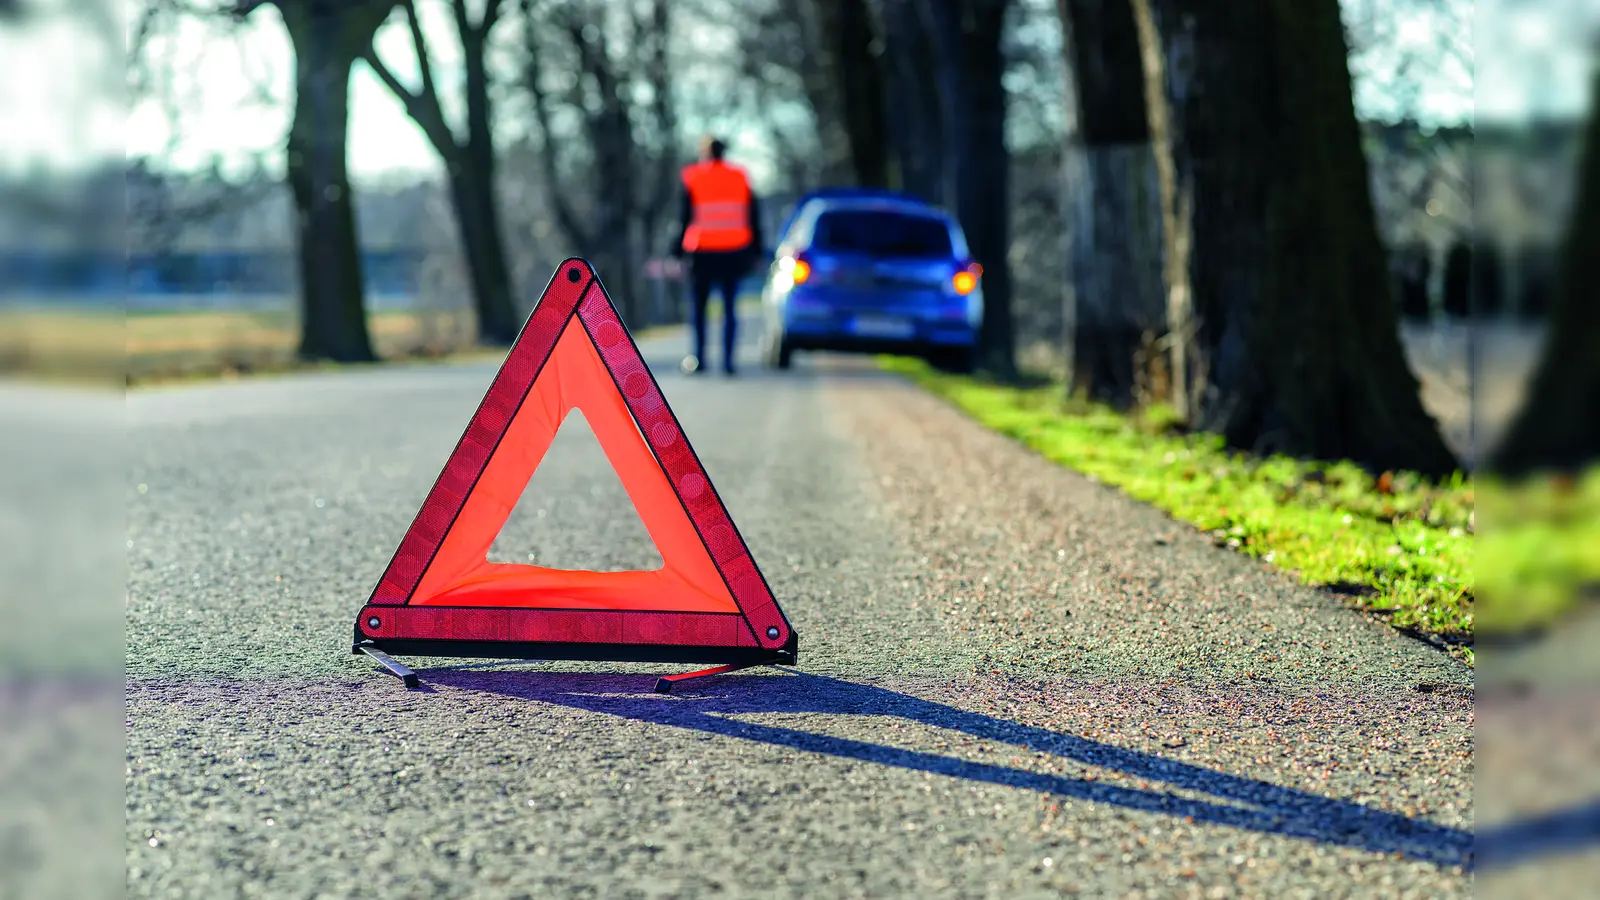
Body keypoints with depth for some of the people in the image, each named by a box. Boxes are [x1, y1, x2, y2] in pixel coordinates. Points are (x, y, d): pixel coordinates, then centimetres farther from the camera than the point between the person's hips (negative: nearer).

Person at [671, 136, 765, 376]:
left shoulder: (693, 178, -2)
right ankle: (728, 360, -4)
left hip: (703, 254, -2)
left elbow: (685, 218, -3)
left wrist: (678, 252, 1)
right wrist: (756, 251, 12)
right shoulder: (740, 178, 5)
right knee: (729, 308, 5)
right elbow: (754, 217, 7)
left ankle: (699, 360, 0)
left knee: (698, 308, 8)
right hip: (733, 254, 2)